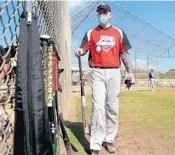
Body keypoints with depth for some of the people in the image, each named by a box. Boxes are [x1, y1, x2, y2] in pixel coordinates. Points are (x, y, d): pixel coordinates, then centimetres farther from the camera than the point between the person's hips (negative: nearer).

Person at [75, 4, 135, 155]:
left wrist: (130, 71, 1)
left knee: (112, 108, 6)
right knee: (98, 107, -8)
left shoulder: (119, 32, 12)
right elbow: (84, 48, 1)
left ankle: (109, 140, 18)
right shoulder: (91, 32, 10)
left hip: (114, 73, 2)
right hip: (98, 73, -1)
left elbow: (124, 53, 10)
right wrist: (80, 51, -23)